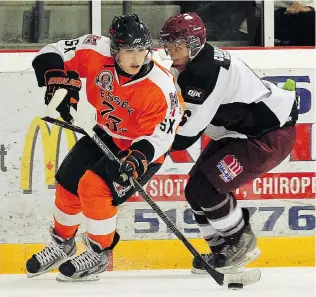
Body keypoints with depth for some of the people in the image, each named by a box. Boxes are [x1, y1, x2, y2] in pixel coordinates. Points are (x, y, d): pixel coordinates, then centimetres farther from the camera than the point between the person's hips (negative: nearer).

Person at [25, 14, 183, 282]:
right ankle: (62, 244, 32)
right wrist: (59, 81, -29)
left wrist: (138, 157, -46)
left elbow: (160, 135, -29)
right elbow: (53, 52, -13)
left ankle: (99, 255, -3)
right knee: (68, 181, 6)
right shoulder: (97, 53, -23)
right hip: (106, 134, 6)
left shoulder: (160, 87, -33)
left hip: (144, 149, -6)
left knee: (95, 187, -22)